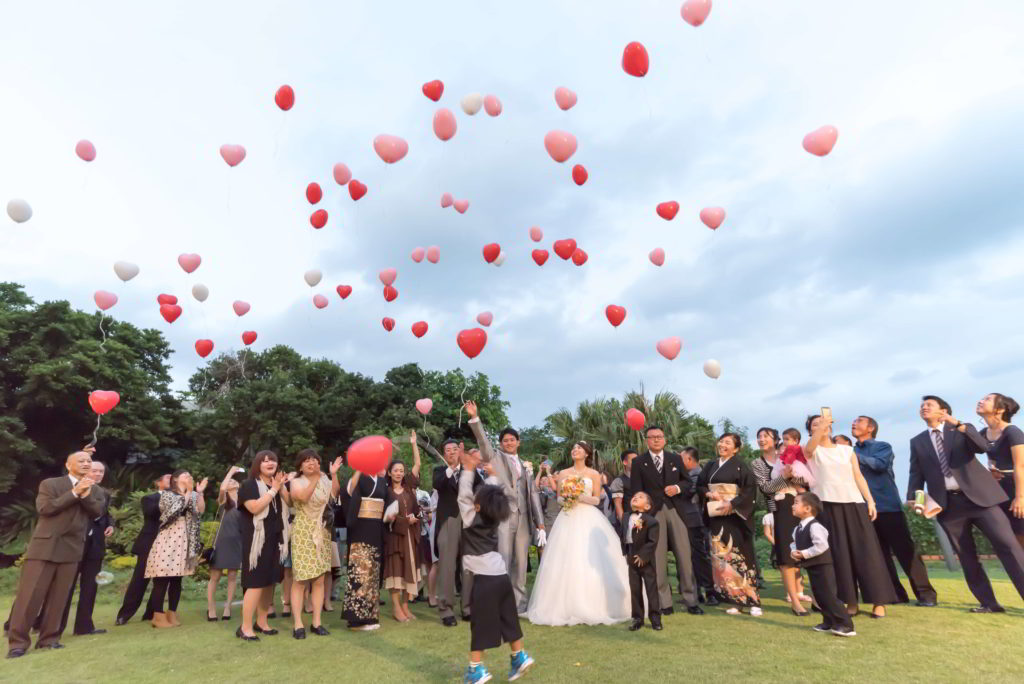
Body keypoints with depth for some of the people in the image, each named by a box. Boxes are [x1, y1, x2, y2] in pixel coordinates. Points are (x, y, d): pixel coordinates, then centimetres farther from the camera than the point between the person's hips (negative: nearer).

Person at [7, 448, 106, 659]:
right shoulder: (50, 484, 0)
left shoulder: (94, 490, 10)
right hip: (44, 546, -3)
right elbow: (44, 508, -13)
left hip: (71, 549, 3)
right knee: (29, 595, -1)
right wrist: (74, 493, -17)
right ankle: (17, 641, 11)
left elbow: (97, 512, -2)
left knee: (59, 597, 7)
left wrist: (85, 495, -15)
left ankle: (49, 638, 16)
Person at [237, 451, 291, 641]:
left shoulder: (278, 484, 14)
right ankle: (245, 627, 3)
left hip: (275, 540, 6)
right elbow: (255, 508, -22)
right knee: (256, 583, -7)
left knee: (269, 582, 10)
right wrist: (273, 489, -17)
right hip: (257, 540, -6)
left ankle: (261, 622, 21)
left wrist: (282, 488, -8)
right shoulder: (249, 485, -6)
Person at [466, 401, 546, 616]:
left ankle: (519, 604, 24)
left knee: (520, 564, 11)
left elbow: (532, 494, 15)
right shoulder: (495, 458, 5)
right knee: (502, 562, -4)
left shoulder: (524, 465, 17)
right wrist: (474, 418, -26)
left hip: (523, 519, 5)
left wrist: (540, 524, 11)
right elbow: (483, 442, -12)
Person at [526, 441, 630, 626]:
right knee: (566, 562, -2)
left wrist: (581, 497, -13)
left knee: (591, 562, -5)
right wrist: (564, 500, -10)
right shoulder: (563, 474, 10)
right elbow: (559, 497, 11)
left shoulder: (594, 474, 5)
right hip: (568, 519, 2)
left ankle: (592, 606, 6)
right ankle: (567, 607, 6)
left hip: (589, 520, -1)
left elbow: (596, 499, 3)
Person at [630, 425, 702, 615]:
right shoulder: (638, 463, 3)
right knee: (658, 560, 3)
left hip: (675, 511, 2)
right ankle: (664, 603, 14)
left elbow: (688, 482, 15)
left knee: (684, 557, 3)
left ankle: (691, 601, 15)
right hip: (653, 513, -2)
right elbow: (636, 492, 0)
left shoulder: (675, 459, 11)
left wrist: (678, 488, -6)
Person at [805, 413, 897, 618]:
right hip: (828, 505, -2)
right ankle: (850, 601, 8)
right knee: (840, 553, 0)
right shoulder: (811, 451, 5)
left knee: (866, 551, -1)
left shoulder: (847, 450, 14)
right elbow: (810, 447, -21)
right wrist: (821, 427, -33)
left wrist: (870, 501, 1)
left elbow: (858, 477, 11)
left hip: (854, 504, 2)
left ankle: (878, 601, 8)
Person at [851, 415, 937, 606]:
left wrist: (858, 457, -12)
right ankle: (895, 593, 17)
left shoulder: (883, 446, 2)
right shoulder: (851, 452, 13)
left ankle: (925, 593, 7)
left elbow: (880, 464, -18)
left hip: (887, 506, -4)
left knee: (905, 550, -2)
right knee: (879, 554, 8)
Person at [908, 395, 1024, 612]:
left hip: (978, 496, -2)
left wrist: (960, 425, -22)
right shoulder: (917, 442, 11)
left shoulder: (962, 430, 8)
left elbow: (983, 447, -12)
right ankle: (988, 603, 15)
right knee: (967, 557, 5)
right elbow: (916, 474, 7)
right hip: (948, 504, 2)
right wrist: (912, 498, -7)